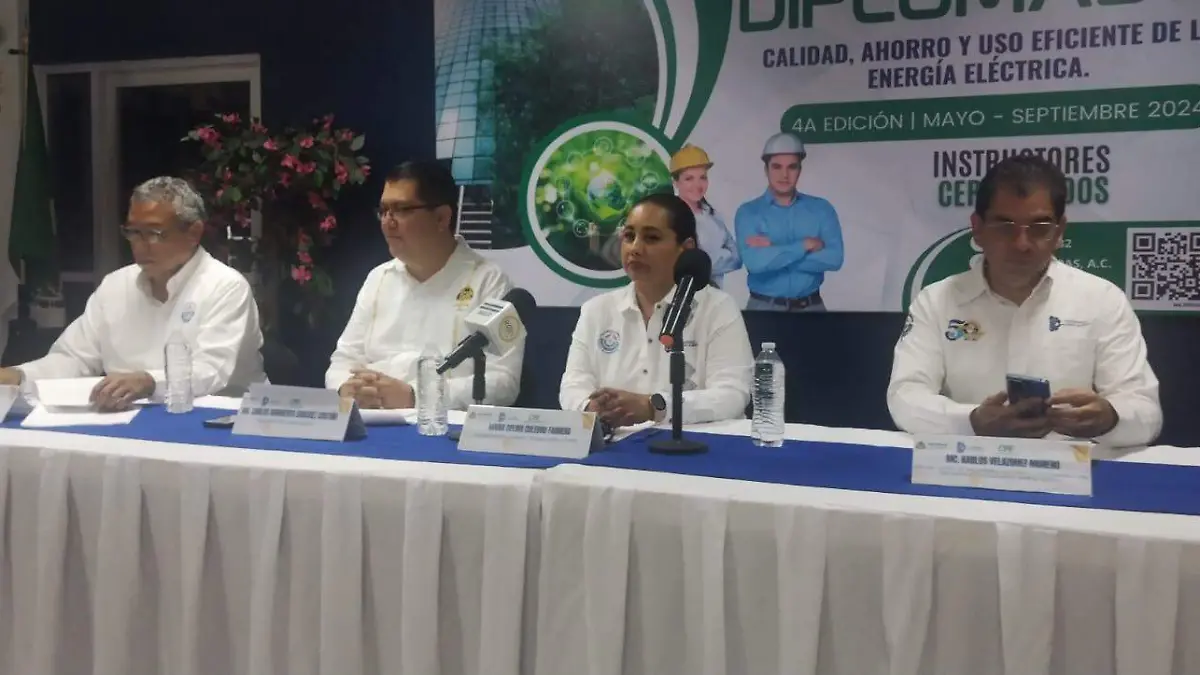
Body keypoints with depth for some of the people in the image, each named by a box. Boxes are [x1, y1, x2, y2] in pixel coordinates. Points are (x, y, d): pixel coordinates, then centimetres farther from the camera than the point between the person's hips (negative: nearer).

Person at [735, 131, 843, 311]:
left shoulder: (821, 209, 3)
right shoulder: (748, 212, -3)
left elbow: (834, 258, -11)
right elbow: (754, 262, -18)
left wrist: (772, 251, -13)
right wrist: (806, 245, -13)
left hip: (811, 306, 2)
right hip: (763, 307, -1)